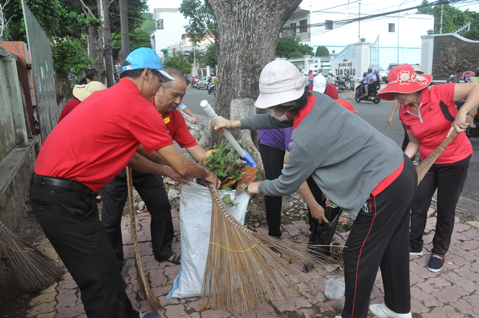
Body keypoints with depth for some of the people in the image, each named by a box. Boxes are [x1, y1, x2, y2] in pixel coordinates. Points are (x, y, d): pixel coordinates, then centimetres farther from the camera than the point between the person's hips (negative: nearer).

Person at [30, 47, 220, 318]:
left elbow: (127, 155, 24)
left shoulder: (108, 96, 15)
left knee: (105, 269, 20)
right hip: (65, 201, -10)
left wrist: (168, 171, 27)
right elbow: (182, 167, -11)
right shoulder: (139, 106, -15)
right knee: (102, 282, -2)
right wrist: (206, 175, 10)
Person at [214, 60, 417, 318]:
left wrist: (259, 187, 13)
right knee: (393, 248, 25)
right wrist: (238, 123, 24)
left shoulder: (304, 140, -25)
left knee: (358, 258, 10)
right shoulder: (316, 100, -1)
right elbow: (281, 119, 18)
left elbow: (286, 185, -7)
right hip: (403, 170, 9)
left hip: (383, 192, -9)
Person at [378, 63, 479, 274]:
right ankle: (415, 245, 32)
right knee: (418, 207, 9)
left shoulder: (439, 93, -22)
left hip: (455, 161, -4)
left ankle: (439, 252, 31)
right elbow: (415, 142, 1)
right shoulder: (405, 113, -6)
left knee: (445, 210, 9)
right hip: (427, 162, 5)